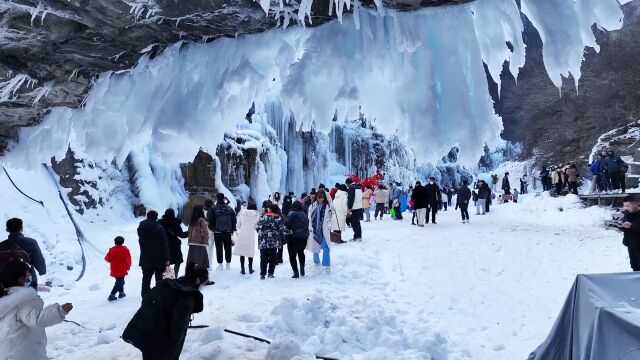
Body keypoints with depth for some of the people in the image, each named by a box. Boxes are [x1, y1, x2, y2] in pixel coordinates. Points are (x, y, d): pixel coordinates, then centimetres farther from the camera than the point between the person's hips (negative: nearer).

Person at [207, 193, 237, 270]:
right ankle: (228, 263, 17)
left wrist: (212, 228, 10)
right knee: (228, 248, 11)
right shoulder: (229, 208, 0)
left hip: (217, 232, -2)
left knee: (219, 248, 4)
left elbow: (209, 220, -7)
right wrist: (232, 229, 14)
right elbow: (234, 219, 5)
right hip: (228, 232, 3)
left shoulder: (213, 209, -10)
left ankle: (220, 264, 4)